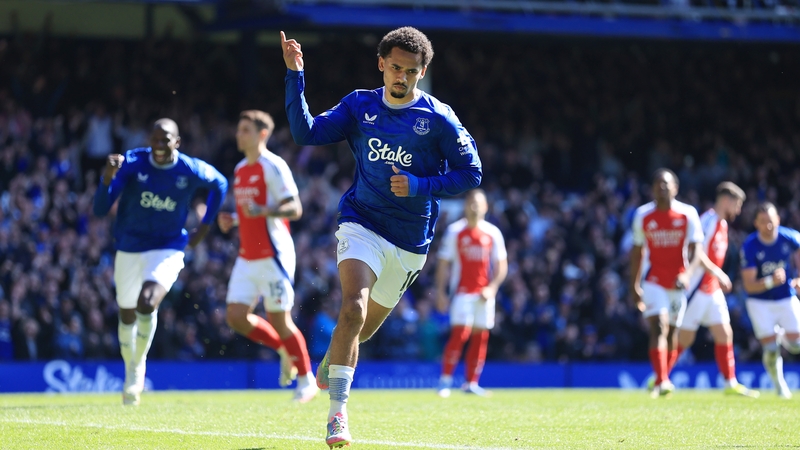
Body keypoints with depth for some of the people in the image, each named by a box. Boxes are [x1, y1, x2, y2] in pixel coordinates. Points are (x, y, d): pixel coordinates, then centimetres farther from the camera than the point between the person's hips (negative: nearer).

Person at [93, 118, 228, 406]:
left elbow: (219, 185, 12)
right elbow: (100, 210, -18)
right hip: (129, 249, 2)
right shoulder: (131, 163, -14)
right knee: (127, 315, 13)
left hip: (167, 250, -2)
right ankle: (131, 370, 39)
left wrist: (205, 226, 6)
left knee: (147, 303, -26)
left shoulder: (191, 171, -13)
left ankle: (138, 364, -4)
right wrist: (108, 177, -36)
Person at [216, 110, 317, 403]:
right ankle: (285, 351, 19)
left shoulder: (273, 167, -10)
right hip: (247, 257, 8)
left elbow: (295, 209, -16)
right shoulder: (240, 170, 15)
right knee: (236, 317, -2)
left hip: (273, 255, -8)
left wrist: (262, 211, -31)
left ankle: (306, 379, 10)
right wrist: (232, 220, 8)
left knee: (279, 319, -5)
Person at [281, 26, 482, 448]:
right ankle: (337, 414, -26)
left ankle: (329, 366, 51)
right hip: (361, 224, -1)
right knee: (353, 307, -26)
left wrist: (419, 186, -16)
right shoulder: (360, 106, 1)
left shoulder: (439, 119, -5)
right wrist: (295, 76, -12)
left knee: (363, 327, 16)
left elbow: (471, 174, -3)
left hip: (410, 240, 1)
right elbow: (305, 133, -4)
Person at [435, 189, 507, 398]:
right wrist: (440, 291, -4)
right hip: (462, 292, -3)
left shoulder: (493, 233, 7)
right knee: (460, 333, -14)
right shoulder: (455, 231, 1)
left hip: (484, 293, 3)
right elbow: (443, 263, 2)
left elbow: (501, 266, 9)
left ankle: (471, 382, 8)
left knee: (480, 336, 2)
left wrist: (492, 287, -6)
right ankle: (445, 380, -9)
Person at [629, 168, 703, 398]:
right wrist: (634, 286, 9)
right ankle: (661, 381, -25)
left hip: (679, 282, 0)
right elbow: (637, 251, 10)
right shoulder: (643, 215, 1)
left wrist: (687, 274, -27)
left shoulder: (688, 214, -5)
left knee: (673, 331, 7)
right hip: (654, 281, 0)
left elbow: (695, 249, -9)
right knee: (658, 327, -17)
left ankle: (664, 377, 25)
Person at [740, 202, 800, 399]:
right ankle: (778, 383, 17)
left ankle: (783, 335, 30)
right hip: (760, 302, -2)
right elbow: (749, 285, -22)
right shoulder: (749, 246, -21)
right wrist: (771, 281, -38)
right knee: (771, 349, -10)